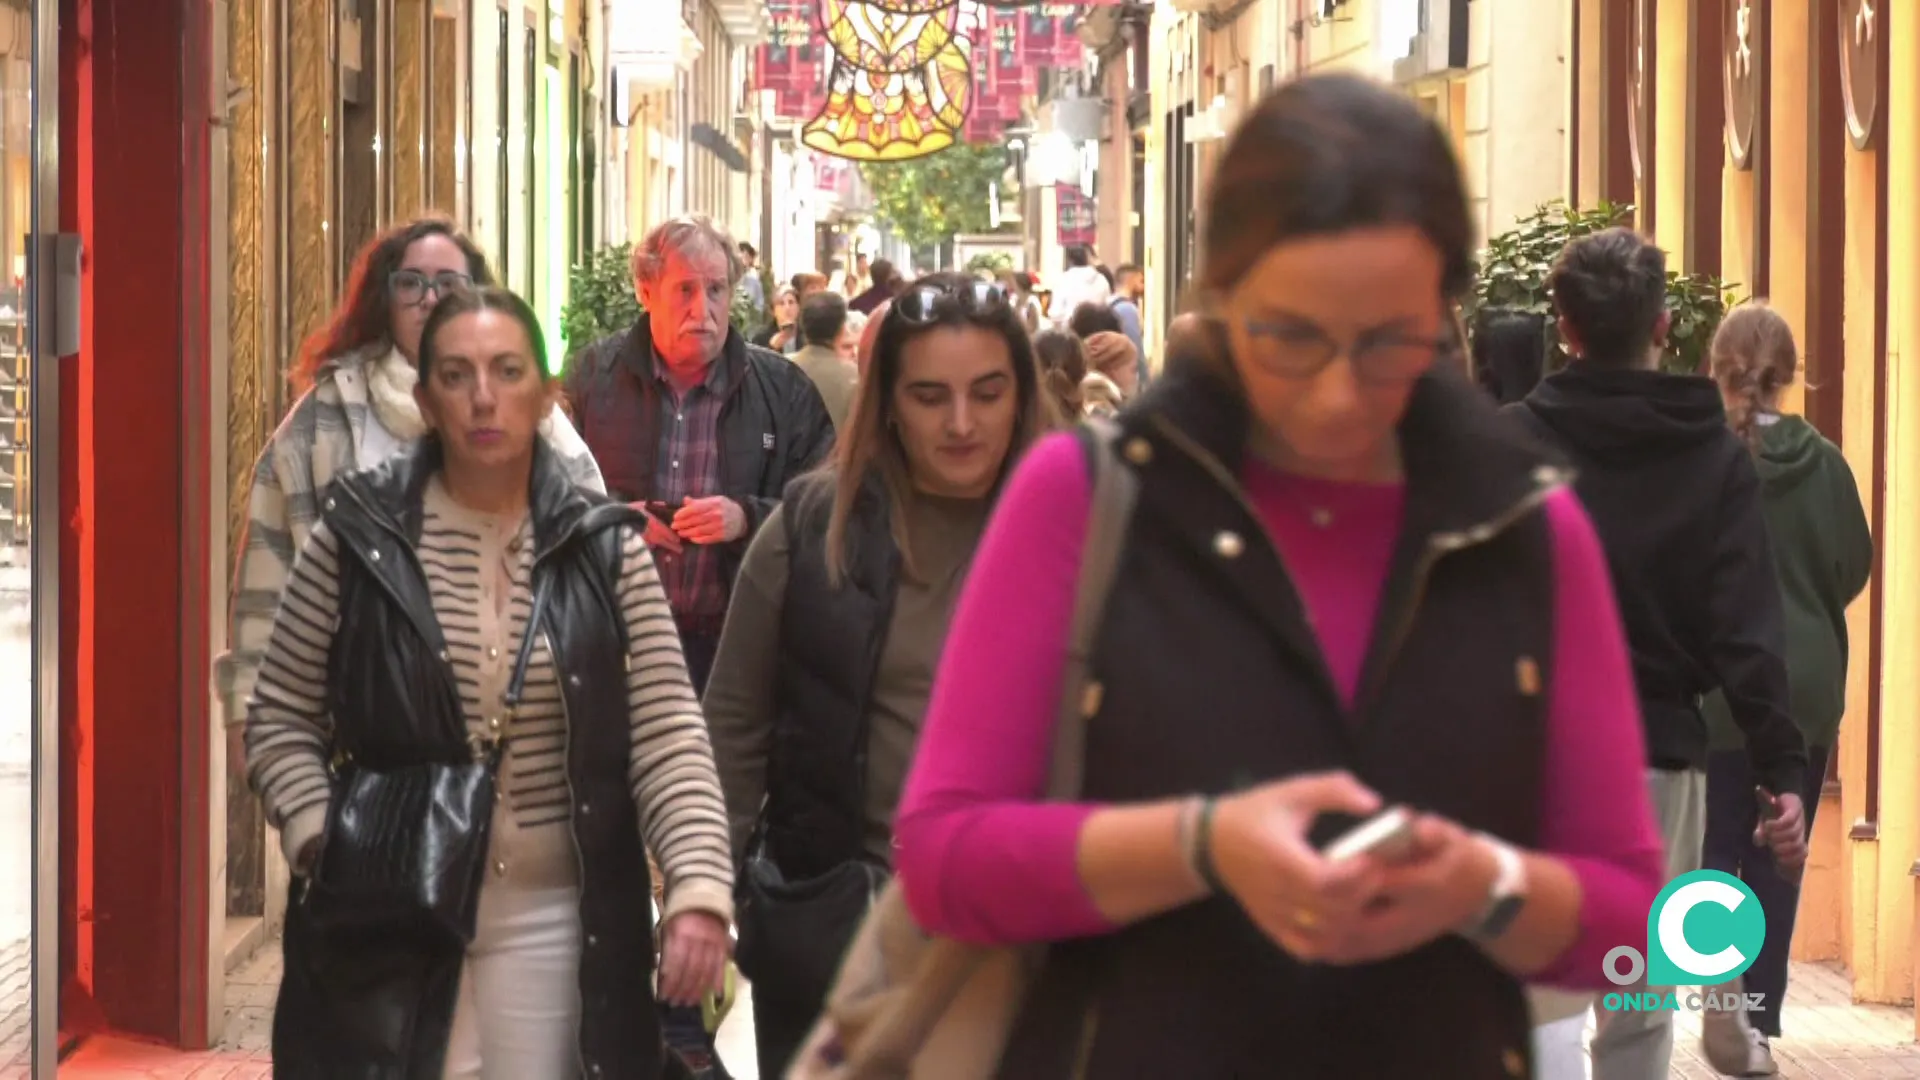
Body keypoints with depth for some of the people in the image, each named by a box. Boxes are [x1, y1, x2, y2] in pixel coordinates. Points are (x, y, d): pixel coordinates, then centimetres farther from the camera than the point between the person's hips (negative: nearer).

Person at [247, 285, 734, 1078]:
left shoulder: (605, 548, 2)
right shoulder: (357, 534, 0)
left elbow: (668, 736, -1)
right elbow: (281, 718, 6)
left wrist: (700, 889, -14)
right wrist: (322, 842, -9)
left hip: (558, 925, 1)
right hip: (388, 920, -1)